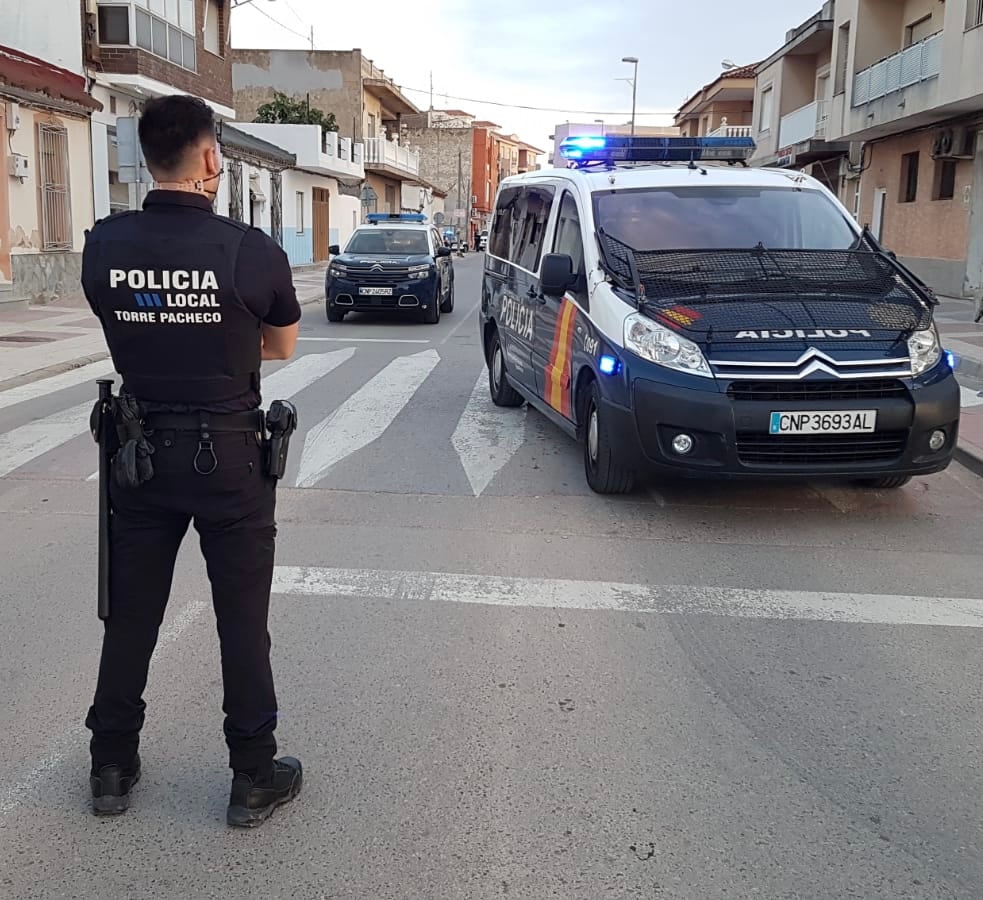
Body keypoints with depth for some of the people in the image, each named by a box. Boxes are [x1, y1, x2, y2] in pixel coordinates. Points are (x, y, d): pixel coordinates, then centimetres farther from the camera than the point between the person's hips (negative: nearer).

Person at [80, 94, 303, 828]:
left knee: (130, 614, 16)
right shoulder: (251, 250, -16)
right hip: (229, 455, -3)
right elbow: (283, 346, 1)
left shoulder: (103, 245, -6)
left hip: (140, 451, 3)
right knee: (242, 621, 8)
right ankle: (255, 779, 20)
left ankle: (112, 768, 30)